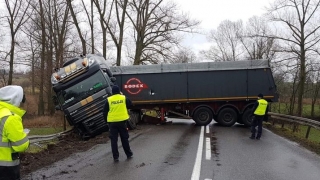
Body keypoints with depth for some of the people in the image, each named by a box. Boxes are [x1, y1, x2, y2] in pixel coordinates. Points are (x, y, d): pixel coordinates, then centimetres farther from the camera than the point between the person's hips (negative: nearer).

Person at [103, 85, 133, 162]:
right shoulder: (124, 98, -1)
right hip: (122, 121, 1)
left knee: (114, 140, 6)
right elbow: (130, 104, 15)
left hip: (112, 122, -1)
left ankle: (115, 157, 6)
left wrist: (107, 121, 13)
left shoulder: (109, 100, -2)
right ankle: (129, 154, 23)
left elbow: (105, 112, 1)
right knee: (124, 138, 14)